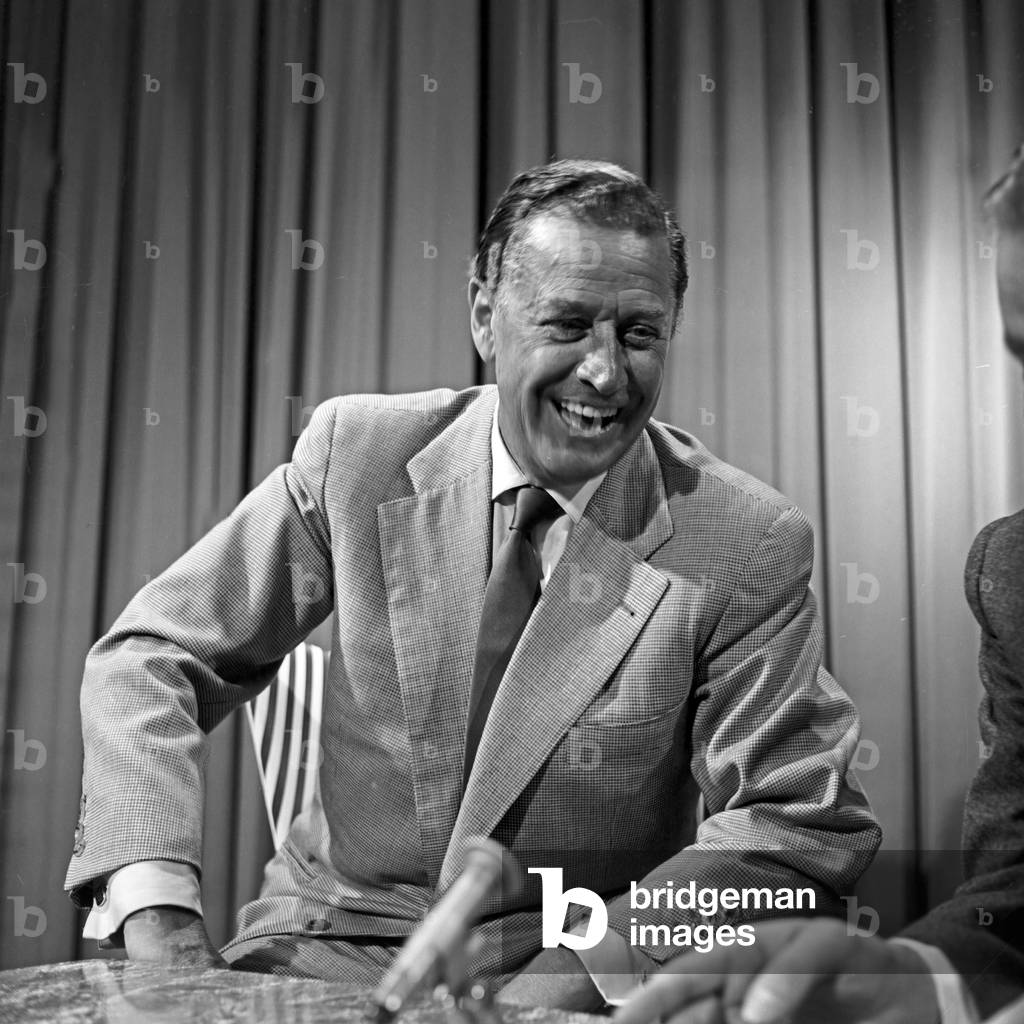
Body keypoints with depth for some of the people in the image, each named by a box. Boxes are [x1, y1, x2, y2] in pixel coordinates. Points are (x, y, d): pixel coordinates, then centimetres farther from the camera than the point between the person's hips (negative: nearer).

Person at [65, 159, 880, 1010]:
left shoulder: (749, 547, -10)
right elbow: (150, 658, -2)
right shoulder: (355, 454, -5)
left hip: (591, 975, -1)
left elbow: (799, 823, -10)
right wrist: (159, 921, -17)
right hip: (338, 936, 1)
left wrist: (573, 974, -22)